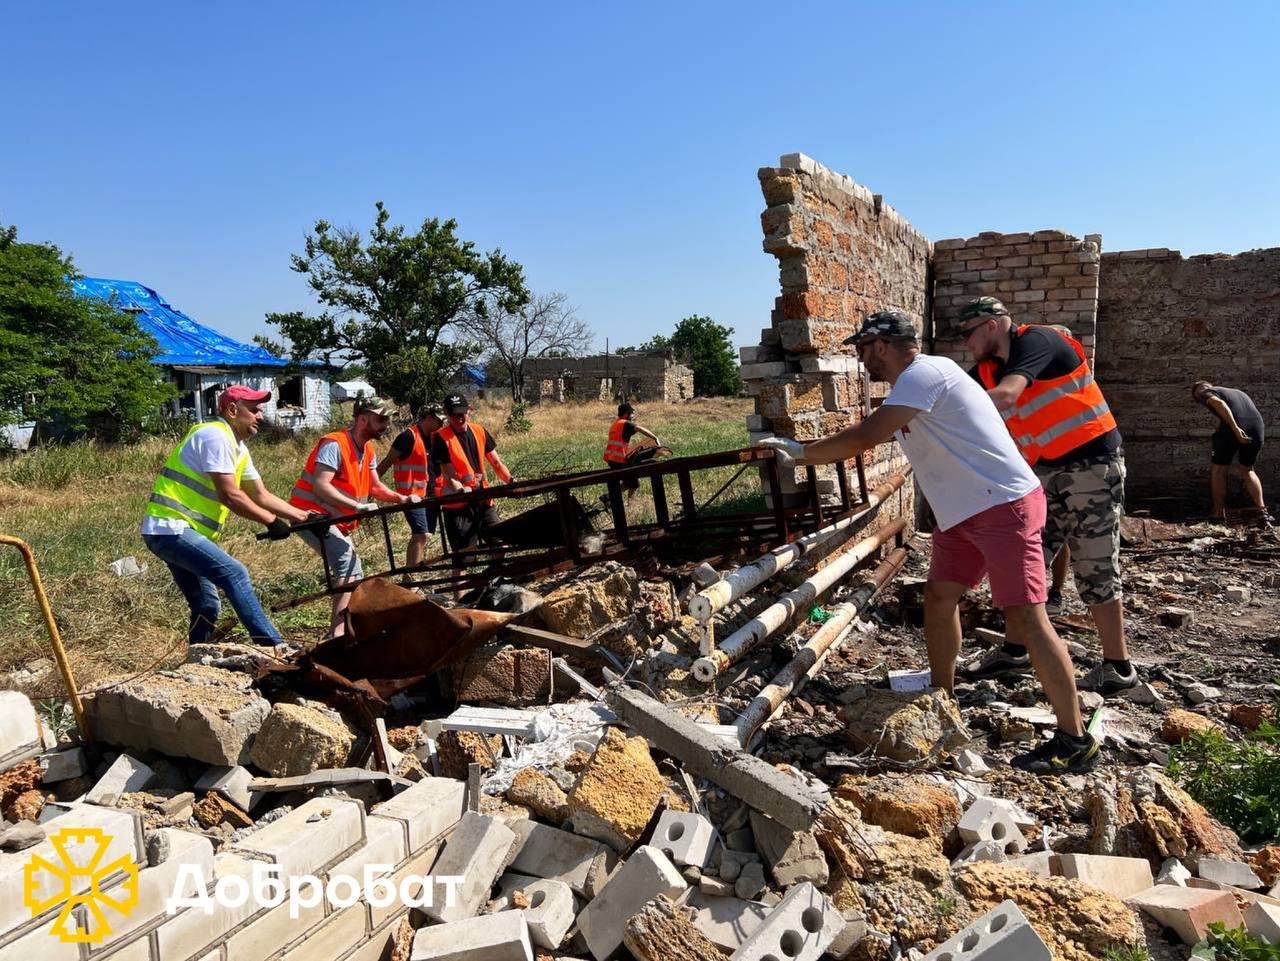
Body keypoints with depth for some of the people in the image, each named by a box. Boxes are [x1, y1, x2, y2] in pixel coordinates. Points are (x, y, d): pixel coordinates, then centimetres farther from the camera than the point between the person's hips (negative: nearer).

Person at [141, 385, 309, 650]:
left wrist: (303, 516, 10)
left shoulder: (239, 448, 16)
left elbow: (262, 496, 17)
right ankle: (274, 648, -25)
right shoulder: (215, 435, -14)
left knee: (207, 606, 13)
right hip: (171, 528, -11)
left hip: (175, 532, 11)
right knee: (235, 573, -22)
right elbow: (230, 496, -19)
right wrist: (272, 521, -12)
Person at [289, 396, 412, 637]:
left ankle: (347, 631, 26)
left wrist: (401, 498, -9)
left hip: (337, 521, 10)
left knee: (354, 575, 14)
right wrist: (357, 506, -34)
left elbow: (375, 486, 8)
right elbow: (320, 486, -28)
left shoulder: (369, 451, 8)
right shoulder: (334, 444, -19)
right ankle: (337, 633, -26)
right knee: (349, 566, -24)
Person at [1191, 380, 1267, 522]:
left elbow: (1219, 404, -8)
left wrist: (1235, 428, -17)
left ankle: (1219, 514, 14)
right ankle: (1261, 509, 14)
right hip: (1258, 427, 6)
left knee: (1218, 469, 13)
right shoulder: (1238, 392, 36)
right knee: (1247, 470, 24)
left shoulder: (1204, 393, 14)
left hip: (1232, 429, -6)